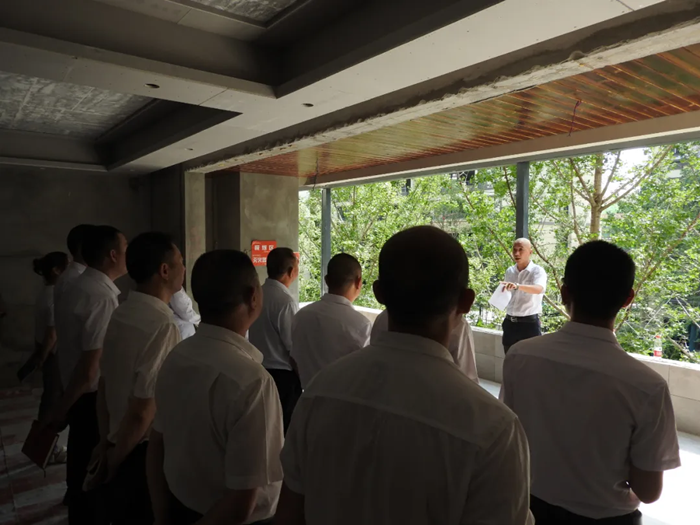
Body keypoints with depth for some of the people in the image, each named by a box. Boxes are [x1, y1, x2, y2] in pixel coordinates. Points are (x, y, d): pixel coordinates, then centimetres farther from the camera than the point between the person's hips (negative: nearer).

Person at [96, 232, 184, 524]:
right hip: (148, 453, -7)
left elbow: (105, 384, 8)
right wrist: (114, 461, -7)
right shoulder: (162, 325, -26)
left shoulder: (120, 314, -1)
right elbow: (143, 410, -24)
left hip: (121, 446, 7)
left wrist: (105, 443, 18)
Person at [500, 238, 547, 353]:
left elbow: (539, 289, -33)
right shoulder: (509, 271, 7)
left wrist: (517, 286, -49)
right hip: (510, 323, 6)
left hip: (529, 323, -6)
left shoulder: (537, 271, -11)